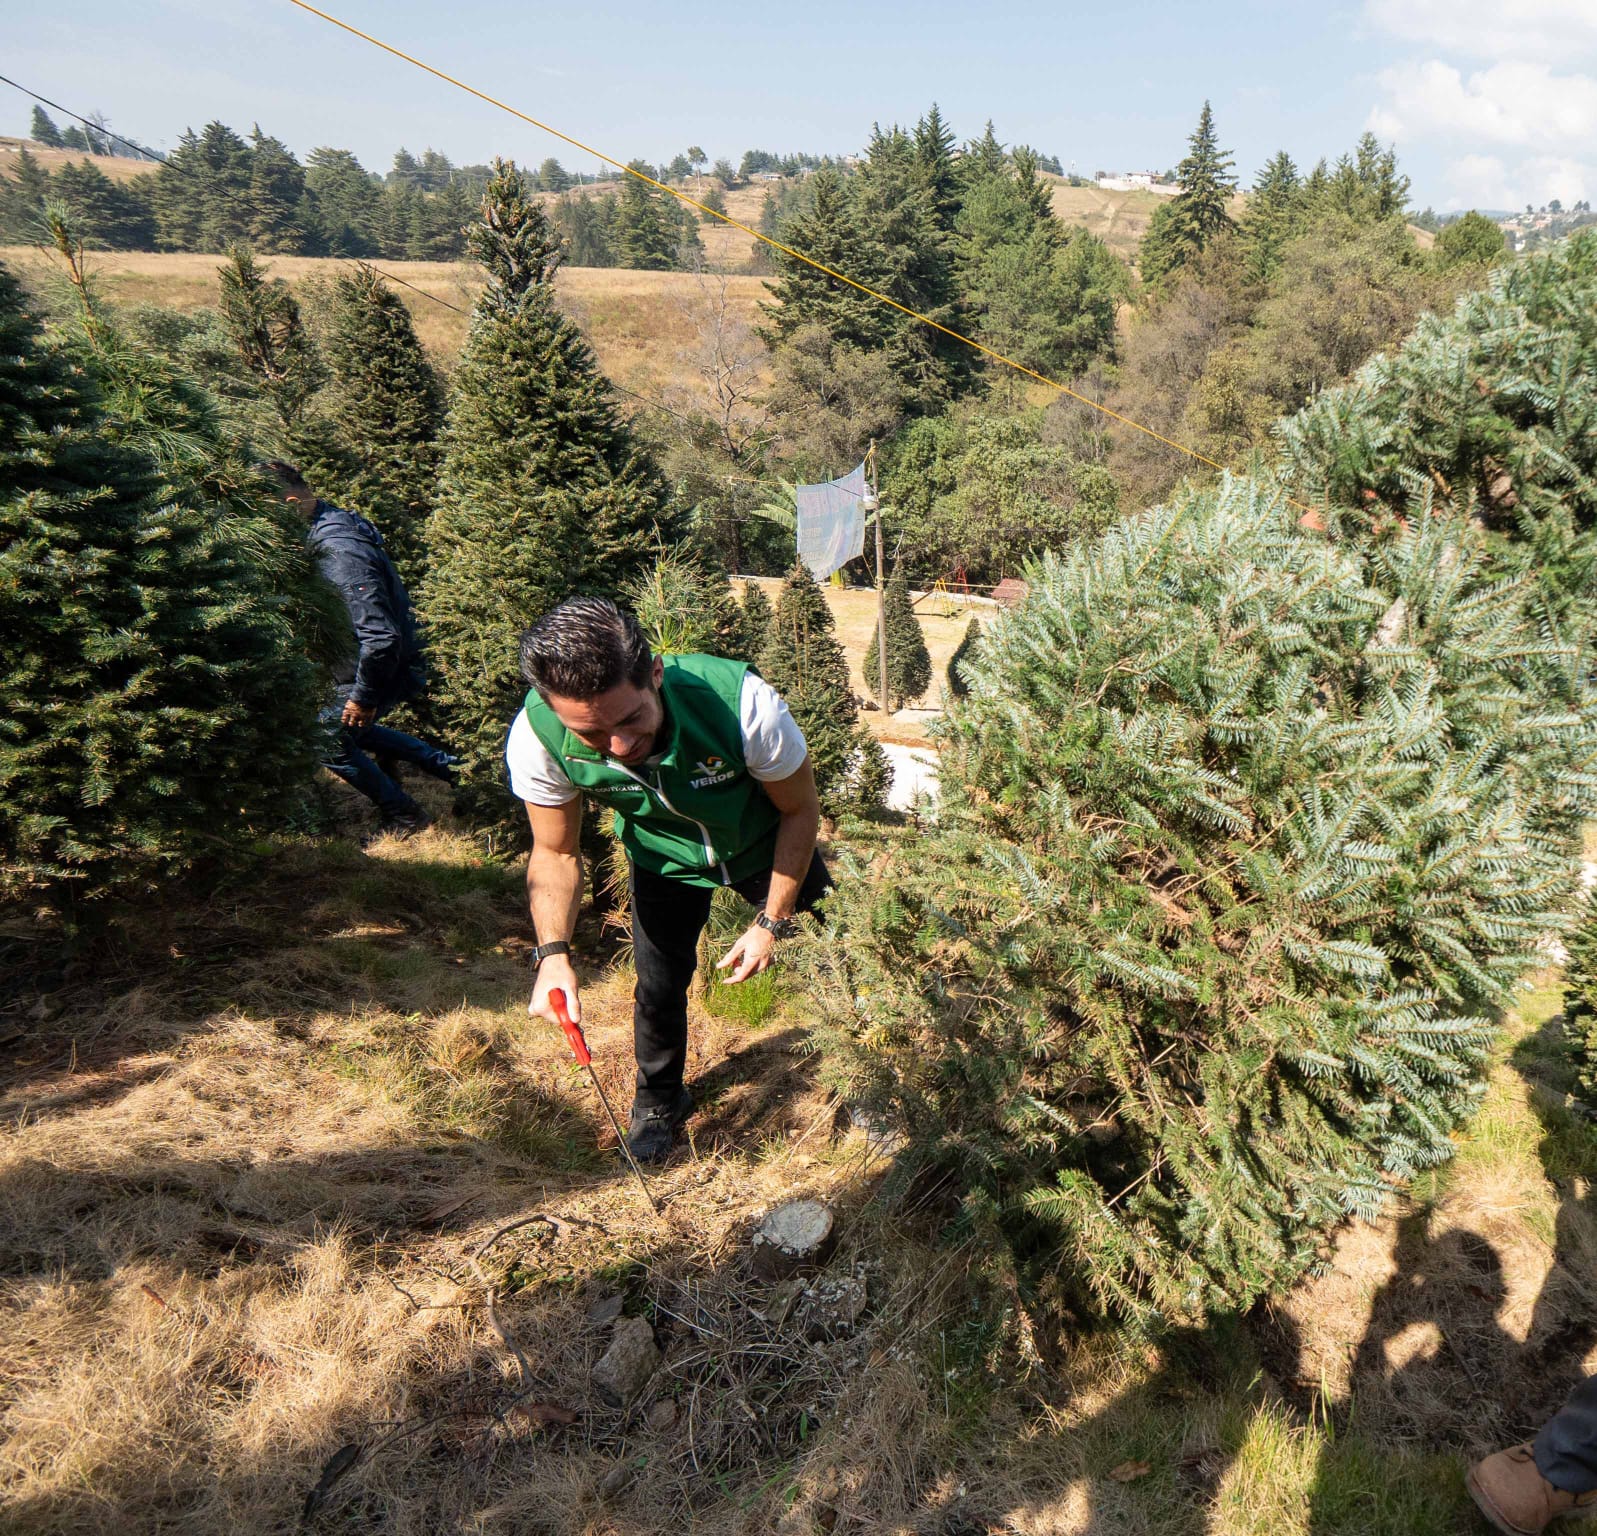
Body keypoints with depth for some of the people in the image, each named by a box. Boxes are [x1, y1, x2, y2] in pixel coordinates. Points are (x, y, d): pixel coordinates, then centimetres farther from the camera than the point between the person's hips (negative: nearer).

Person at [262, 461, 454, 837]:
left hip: (378, 674, -10)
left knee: (330, 740, 8)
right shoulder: (333, 526, 1)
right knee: (350, 728, 28)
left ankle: (402, 817, 22)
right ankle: (444, 764, 32)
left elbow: (382, 637, -35)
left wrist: (363, 697, -23)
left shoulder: (341, 555, -31)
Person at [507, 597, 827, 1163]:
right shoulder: (537, 740, -35)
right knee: (659, 983, 7)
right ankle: (660, 1100, 38)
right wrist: (554, 953, -32)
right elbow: (555, 853, -16)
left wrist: (772, 922, -18)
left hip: (763, 843, -1)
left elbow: (801, 811, -22)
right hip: (664, 857, 1)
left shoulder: (743, 704, -43)